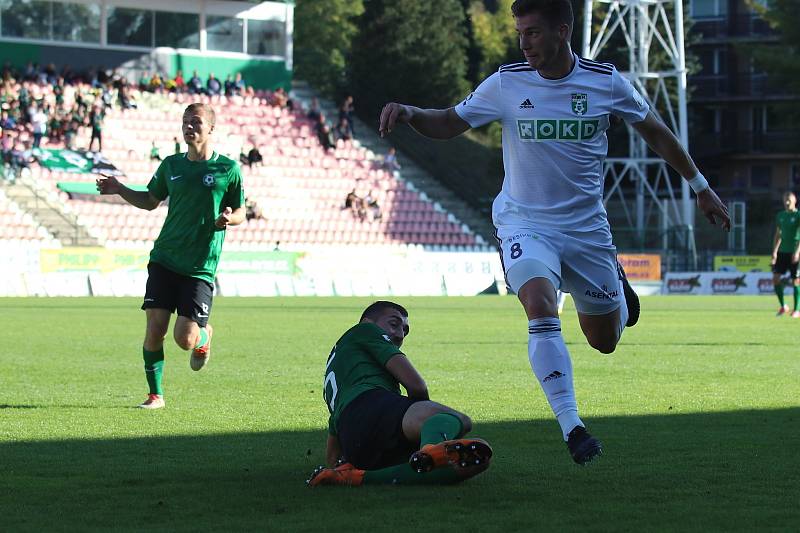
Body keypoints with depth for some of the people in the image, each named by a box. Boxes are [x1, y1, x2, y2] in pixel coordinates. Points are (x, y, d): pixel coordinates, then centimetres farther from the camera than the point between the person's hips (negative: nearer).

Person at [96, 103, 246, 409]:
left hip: (201, 267, -3)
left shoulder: (228, 170, -1)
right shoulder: (171, 165, 8)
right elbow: (151, 200, 22)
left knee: (185, 339, -9)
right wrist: (120, 190, 5)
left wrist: (230, 218, -17)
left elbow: (240, 213, 7)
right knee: (155, 329, -8)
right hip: (165, 260, 3)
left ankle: (204, 337, 28)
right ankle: (155, 394, 8)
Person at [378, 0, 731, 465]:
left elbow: (654, 131, 8)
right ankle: (571, 425, -26)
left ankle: (616, 278, 45)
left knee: (605, 341, 11)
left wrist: (701, 187, 14)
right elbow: (449, 124, 1)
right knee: (541, 308, -29)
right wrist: (409, 114, -21)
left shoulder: (606, 82, -7)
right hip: (525, 223, -1)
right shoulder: (507, 83, -9)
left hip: (587, 225, 1)